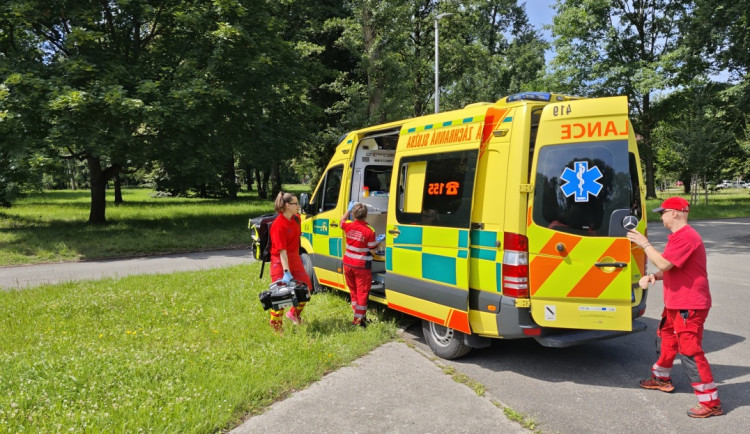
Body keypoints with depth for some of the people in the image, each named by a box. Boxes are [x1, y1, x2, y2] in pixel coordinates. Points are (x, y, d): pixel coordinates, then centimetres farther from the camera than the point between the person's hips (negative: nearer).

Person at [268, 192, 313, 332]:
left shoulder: (296, 218, 2)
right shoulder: (278, 225, -23)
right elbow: (282, 250, -27)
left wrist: (298, 256, 20)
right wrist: (286, 272, -31)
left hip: (295, 258, 8)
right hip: (280, 262, -8)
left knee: (306, 287, 12)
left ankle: (294, 313, 33)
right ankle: (275, 327, 10)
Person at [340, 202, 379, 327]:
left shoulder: (348, 226, -5)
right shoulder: (369, 231, -18)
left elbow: (341, 221, 21)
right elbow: (373, 251, -11)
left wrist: (348, 209, 29)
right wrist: (377, 242, 6)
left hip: (348, 264, 5)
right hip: (362, 266, -5)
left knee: (353, 291, 19)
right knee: (362, 292, 4)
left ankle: (358, 314, 30)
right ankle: (358, 319, 5)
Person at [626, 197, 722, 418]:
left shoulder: (686, 236, -21)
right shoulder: (678, 236, 15)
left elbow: (664, 263, -26)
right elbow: (670, 268, 18)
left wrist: (644, 244, -14)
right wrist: (653, 276, -1)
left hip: (689, 306, -11)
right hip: (675, 303, 11)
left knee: (690, 351, -9)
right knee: (667, 338, 24)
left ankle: (710, 402, -2)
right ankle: (661, 378, 42)